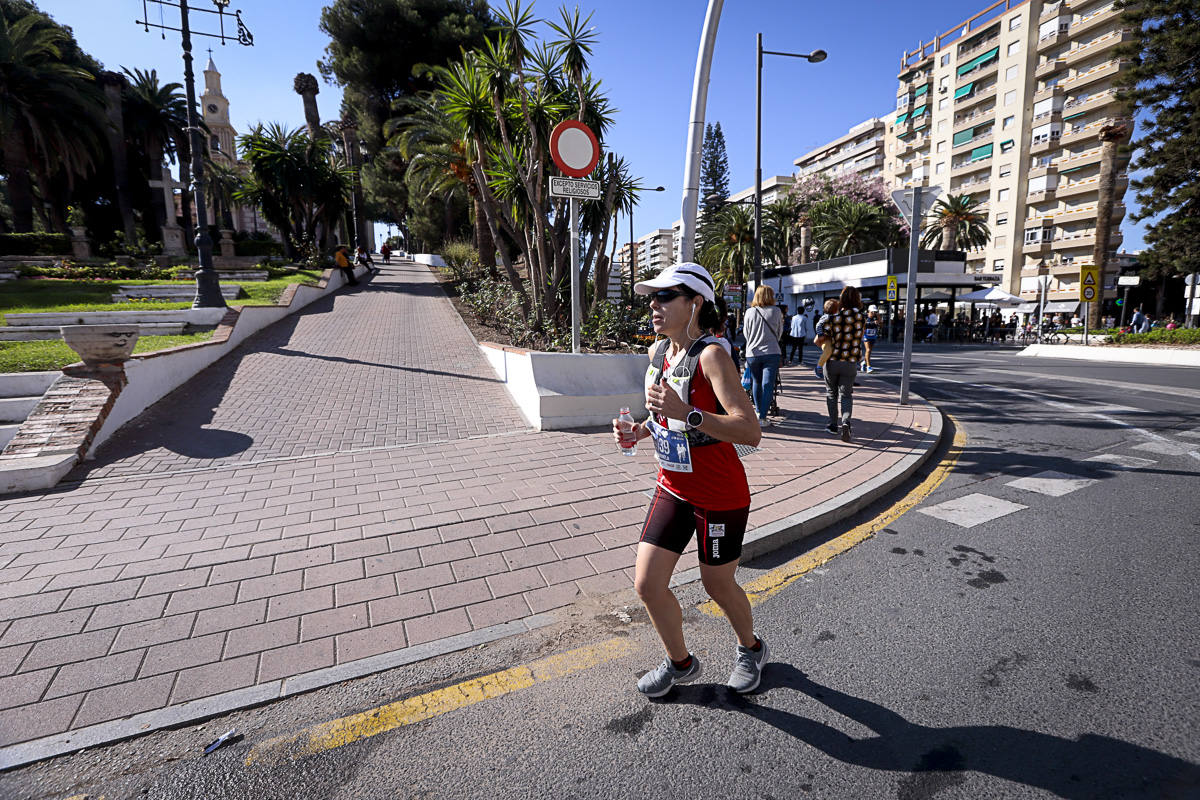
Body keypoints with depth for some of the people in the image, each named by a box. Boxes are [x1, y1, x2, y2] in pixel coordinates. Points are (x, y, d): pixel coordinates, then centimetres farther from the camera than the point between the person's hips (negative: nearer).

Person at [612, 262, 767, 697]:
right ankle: (680, 663, 34)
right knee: (647, 584, 6)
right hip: (673, 490, 7)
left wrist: (686, 413, -40)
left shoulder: (711, 355, -22)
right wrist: (640, 430, -2)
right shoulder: (657, 351, 1)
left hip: (720, 497, -6)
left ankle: (751, 649, 47)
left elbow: (750, 432, -30)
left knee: (718, 585, 13)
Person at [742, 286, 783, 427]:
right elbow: (779, 332, 9)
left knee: (757, 383, 17)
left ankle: (758, 411, 28)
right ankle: (762, 417, -8)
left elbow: (746, 333, 9)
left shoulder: (749, 311, 2)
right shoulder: (776, 311, -1)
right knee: (768, 385, -3)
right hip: (771, 353, -2)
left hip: (752, 353, 2)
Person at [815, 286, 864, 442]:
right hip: (851, 363, 1)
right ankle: (846, 422, -17)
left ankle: (833, 425, 20)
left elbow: (819, 340, -14)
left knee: (831, 393, 15)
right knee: (846, 394, 6)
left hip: (832, 361, -1)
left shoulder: (834, 318, -11)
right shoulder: (860, 315, -4)